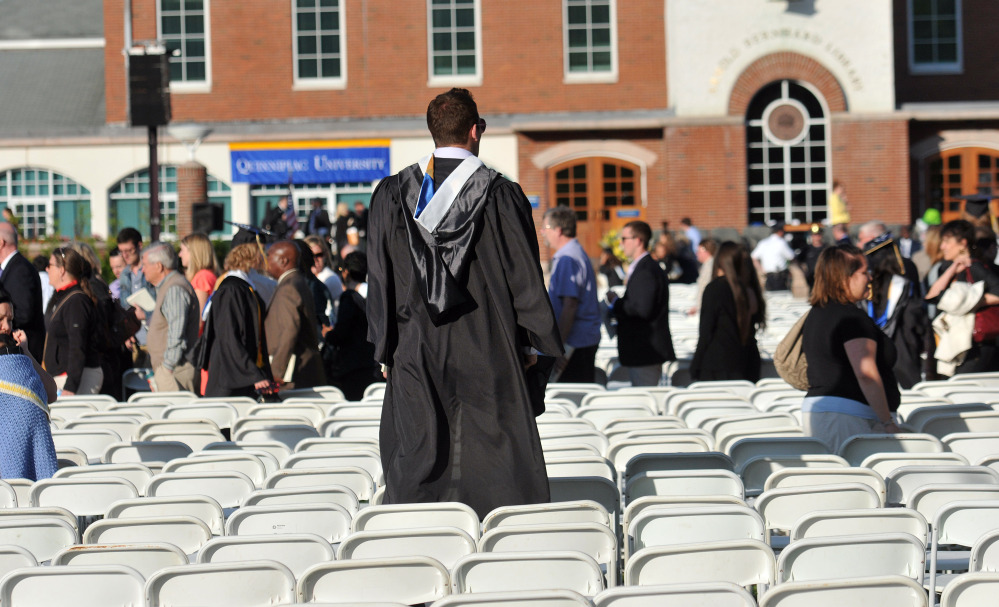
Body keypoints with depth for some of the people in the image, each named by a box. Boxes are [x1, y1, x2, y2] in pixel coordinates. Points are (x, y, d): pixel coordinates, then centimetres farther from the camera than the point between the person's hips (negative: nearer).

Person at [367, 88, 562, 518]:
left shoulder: (393, 195, 2)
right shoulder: (502, 195, -6)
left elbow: (380, 279, 4)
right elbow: (525, 278, -4)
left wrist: (385, 351, 10)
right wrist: (534, 345, 5)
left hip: (416, 356, 2)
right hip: (489, 353, -2)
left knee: (416, 468, 6)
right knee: (495, 466, 2)